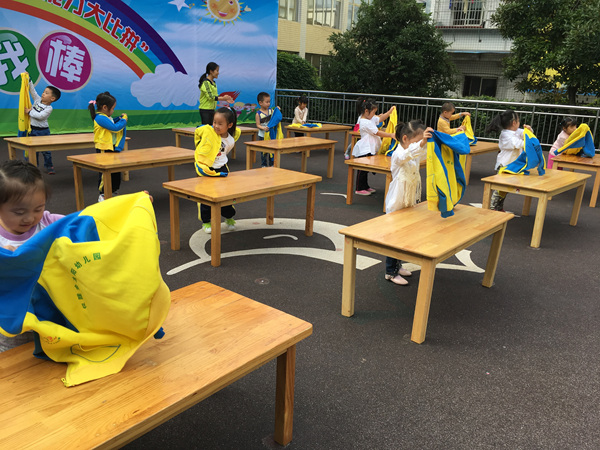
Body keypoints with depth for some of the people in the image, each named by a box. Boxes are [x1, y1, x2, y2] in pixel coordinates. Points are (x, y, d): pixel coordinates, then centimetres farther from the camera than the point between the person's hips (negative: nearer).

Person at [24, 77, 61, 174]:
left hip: (42, 131, -5)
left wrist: (29, 112, -16)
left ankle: (48, 166, 12)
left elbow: (40, 116, -22)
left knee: (45, 150, 0)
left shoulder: (49, 108, -13)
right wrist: (28, 80, 4)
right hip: (32, 129, 5)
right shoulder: (38, 100, 6)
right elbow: (32, 90, 9)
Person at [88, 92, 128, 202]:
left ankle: (114, 191, 31)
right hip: (103, 149, -10)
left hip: (113, 148, 10)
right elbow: (115, 128, -23)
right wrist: (124, 119, -9)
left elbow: (112, 123, 28)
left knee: (116, 171, 18)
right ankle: (102, 194, 6)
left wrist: (120, 118, 12)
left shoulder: (106, 117, 9)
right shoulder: (100, 118, -21)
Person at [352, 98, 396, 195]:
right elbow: (378, 132, -20)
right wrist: (391, 135, -18)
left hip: (369, 149, 11)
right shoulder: (365, 122, -20)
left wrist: (390, 111, 12)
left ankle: (365, 186, 28)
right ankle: (359, 189, 2)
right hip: (364, 150, -11)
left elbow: (380, 119, 24)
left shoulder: (371, 119, 11)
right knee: (362, 169, -4)